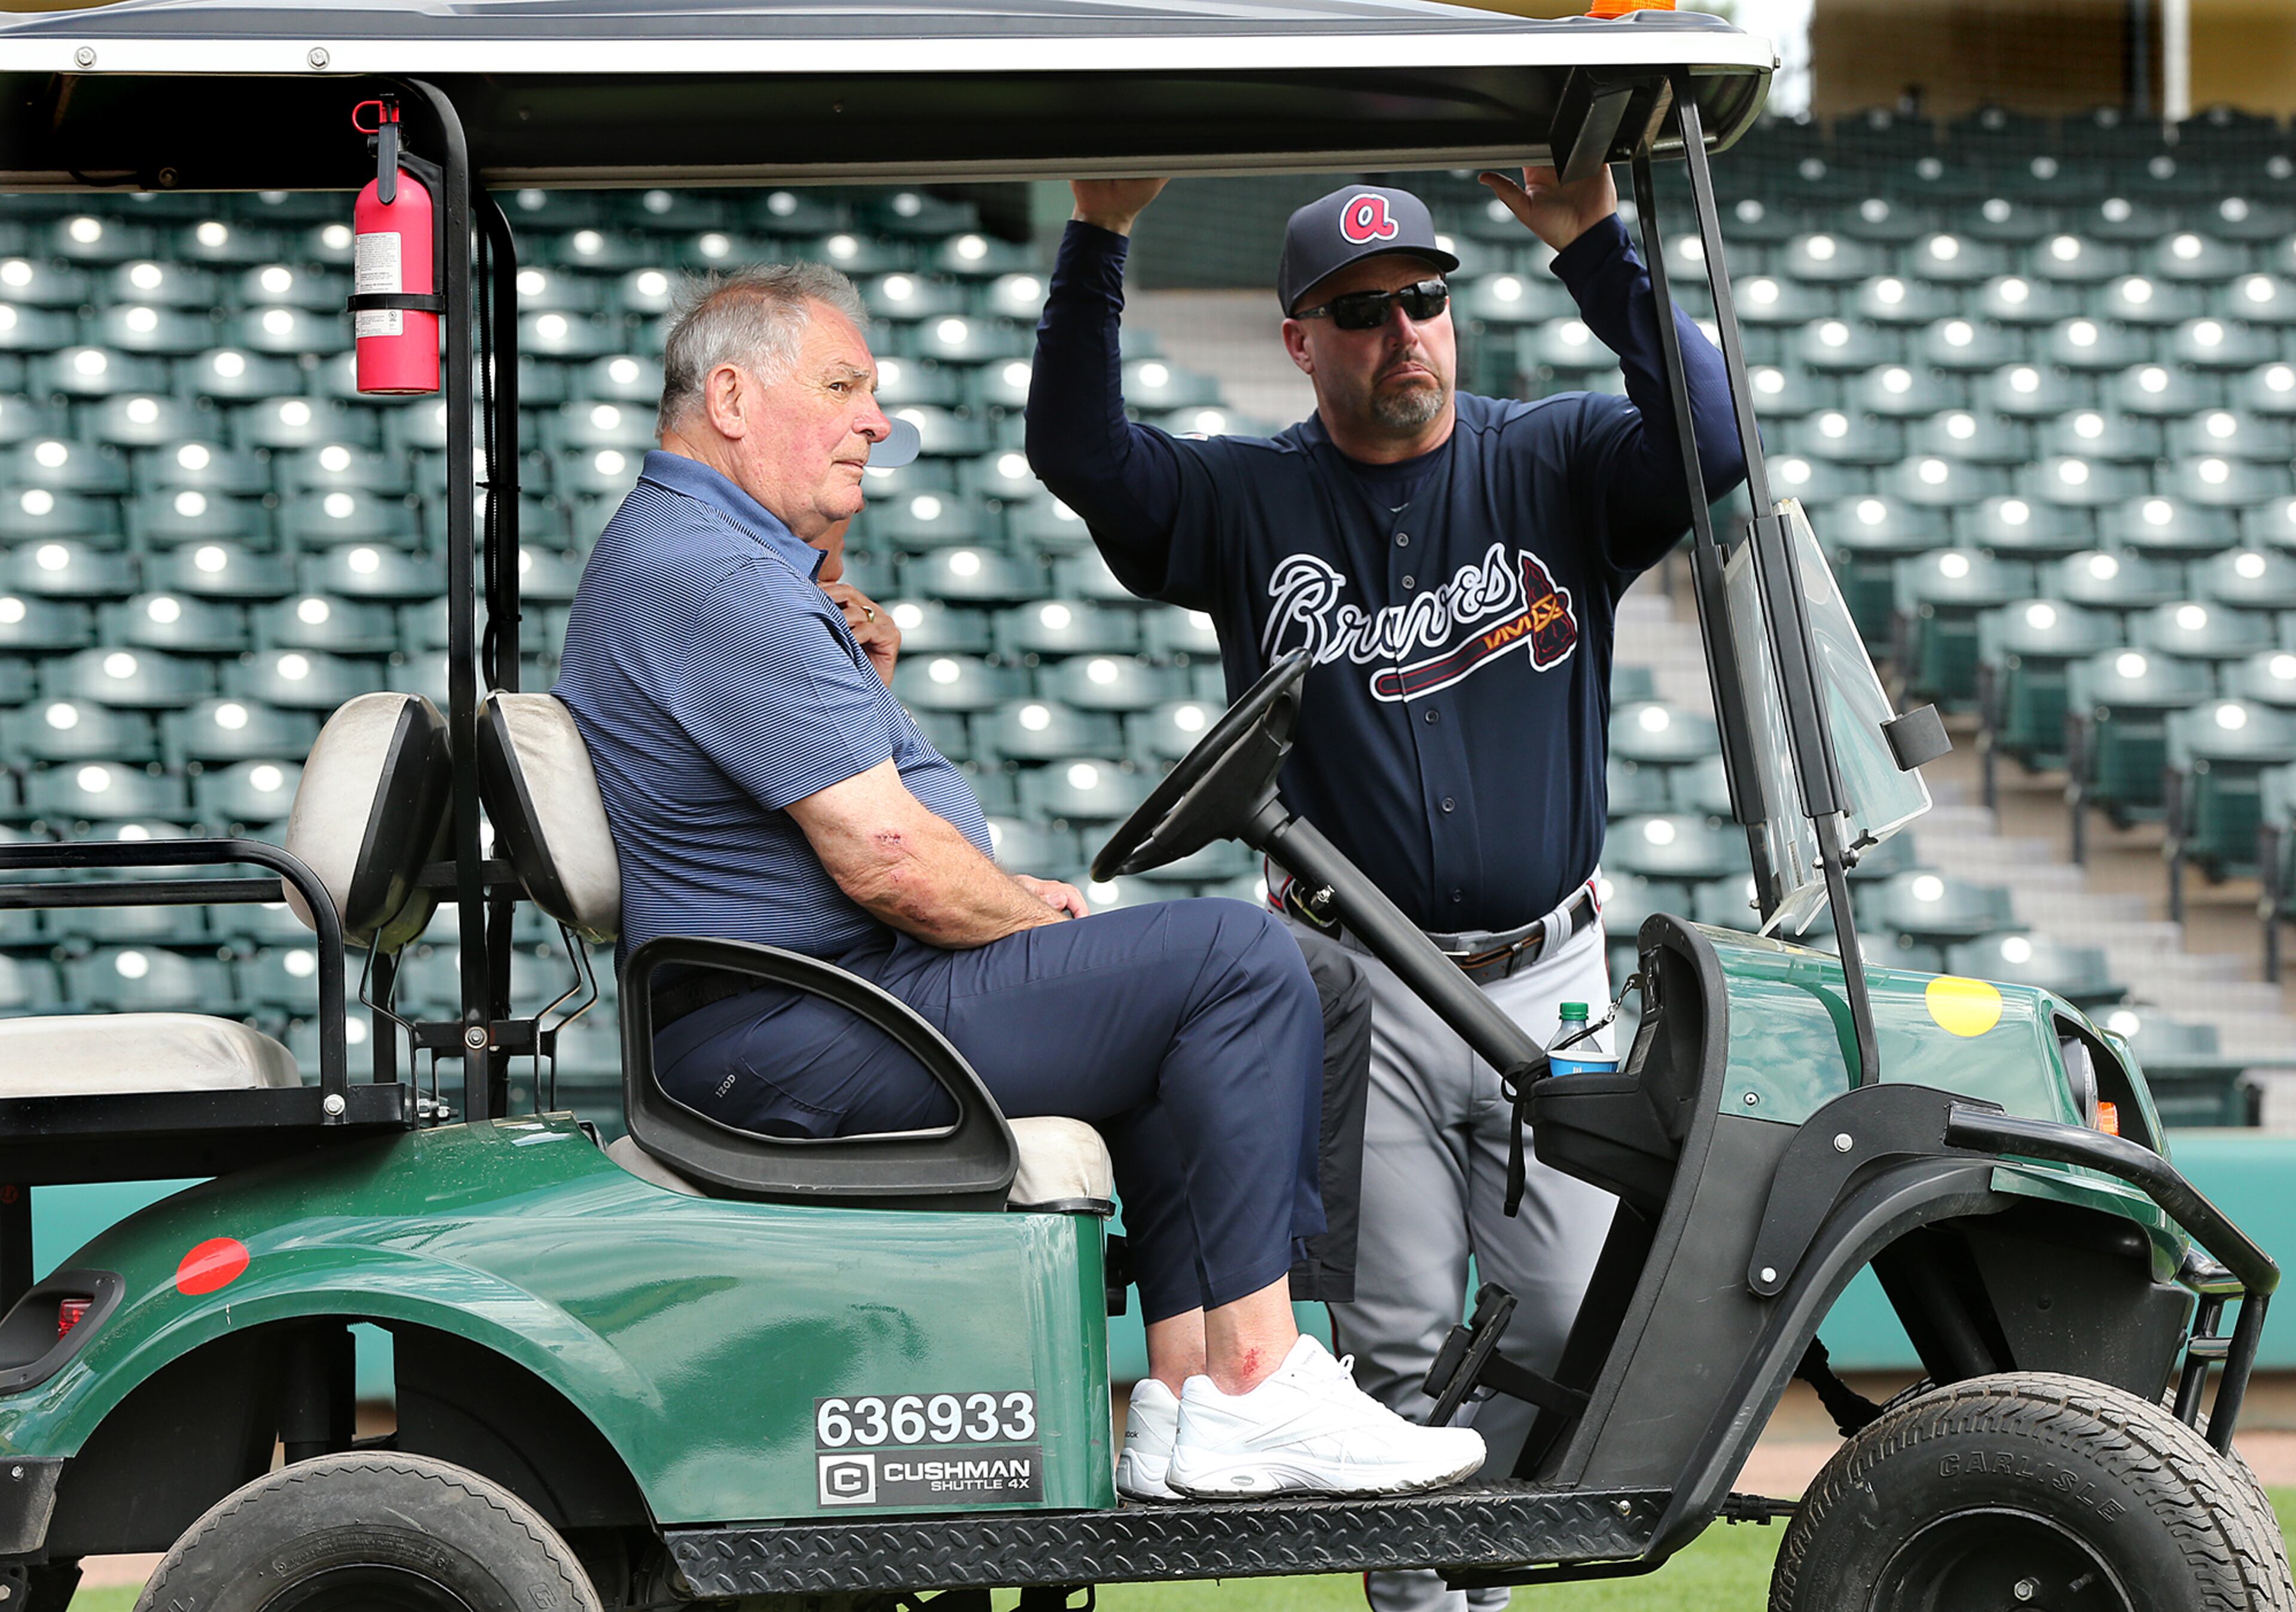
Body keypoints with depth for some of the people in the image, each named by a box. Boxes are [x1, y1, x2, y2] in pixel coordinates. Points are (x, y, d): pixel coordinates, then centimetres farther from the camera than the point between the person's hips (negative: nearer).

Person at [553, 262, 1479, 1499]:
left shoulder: (662, 548, 19)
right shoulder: (719, 583, -18)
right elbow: (892, 864, -22)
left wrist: (858, 680, 11)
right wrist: (1039, 917, -5)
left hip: (776, 1016, 12)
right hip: (801, 1044, -12)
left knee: (1167, 1001, 23)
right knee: (1238, 960, -14)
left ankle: (1191, 1390, 14)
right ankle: (1255, 1389, -11)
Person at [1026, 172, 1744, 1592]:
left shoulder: (1556, 465, 4)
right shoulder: (1248, 503, 5)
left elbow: (1709, 444, -14)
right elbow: (1079, 453, -9)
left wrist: (1597, 246, -23)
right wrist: (1099, 241, -20)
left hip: (1547, 983, 1)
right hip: (1363, 999, -1)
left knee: (1583, 1324, -1)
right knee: (1397, 1348, 0)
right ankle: (1415, 1591, 9)